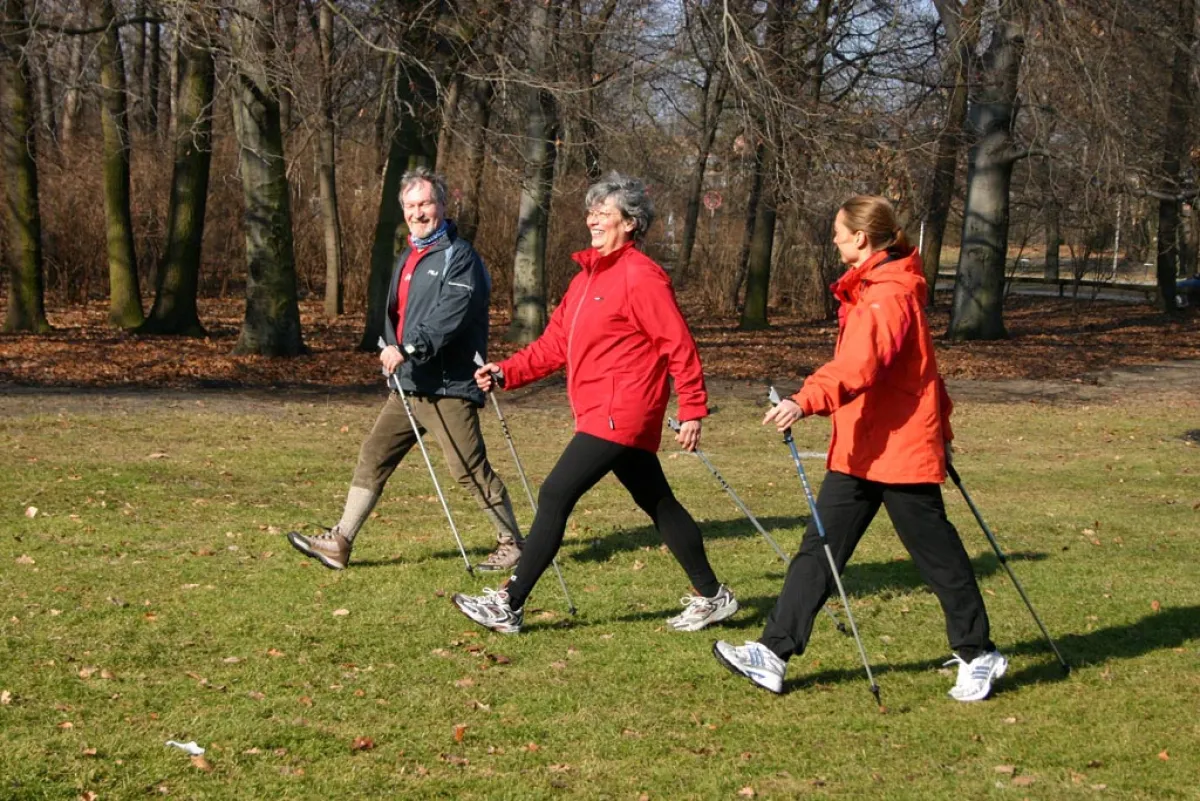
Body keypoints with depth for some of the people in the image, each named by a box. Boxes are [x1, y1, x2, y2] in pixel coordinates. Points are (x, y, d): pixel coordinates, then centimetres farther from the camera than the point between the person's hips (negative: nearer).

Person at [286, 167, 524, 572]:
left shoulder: (459, 256, -10)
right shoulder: (408, 258, 18)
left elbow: (450, 316, -23)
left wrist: (408, 348, -31)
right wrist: (391, 348, 2)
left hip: (449, 386, -9)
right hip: (408, 384, 9)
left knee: (470, 470, -4)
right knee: (373, 457, 7)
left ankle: (512, 544, 10)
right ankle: (339, 543, 12)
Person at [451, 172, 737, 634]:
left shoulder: (640, 277, -12)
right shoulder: (588, 276, 16)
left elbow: (679, 344, -15)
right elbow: (556, 343, 15)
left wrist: (692, 410, -16)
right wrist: (506, 373, 3)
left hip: (619, 414, -10)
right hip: (601, 413, 10)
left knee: (555, 496, -10)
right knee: (658, 505, 15)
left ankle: (509, 605, -6)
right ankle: (712, 596, 26)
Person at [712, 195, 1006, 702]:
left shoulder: (887, 297, -18)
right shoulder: (871, 290, 14)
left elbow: (859, 364, -35)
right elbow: (918, 366, 23)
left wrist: (809, 400, -49)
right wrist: (940, 428, 31)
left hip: (899, 450, -10)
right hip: (859, 452, 10)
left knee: (937, 556, 4)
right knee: (819, 549, 4)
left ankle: (978, 655, 19)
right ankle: (774, 652, 4)